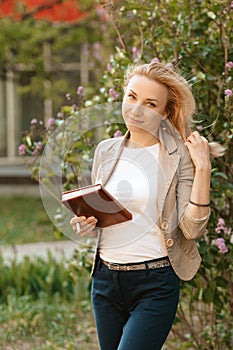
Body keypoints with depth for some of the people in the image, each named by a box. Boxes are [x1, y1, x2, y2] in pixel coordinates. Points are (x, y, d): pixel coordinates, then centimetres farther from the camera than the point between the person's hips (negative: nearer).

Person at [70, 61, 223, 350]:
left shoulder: (178, 156, -6)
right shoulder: (106, 151, 8)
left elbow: (192, 228, -12)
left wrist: (203, 169, -19)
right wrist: (84, 224, -2)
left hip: (155, 285, -5)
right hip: (106, 281, 5)